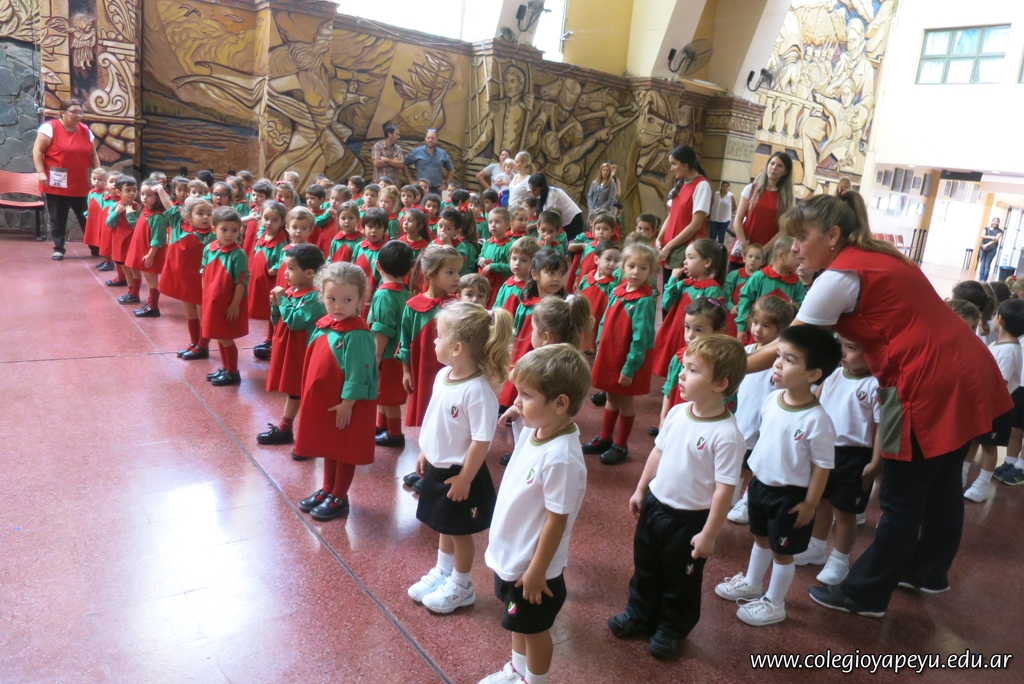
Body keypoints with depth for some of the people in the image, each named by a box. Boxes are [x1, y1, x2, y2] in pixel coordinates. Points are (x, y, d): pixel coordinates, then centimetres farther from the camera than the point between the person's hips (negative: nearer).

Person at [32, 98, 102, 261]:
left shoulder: (86, 131, 9)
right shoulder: (50, 127, -7)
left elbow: (93, 155, 13)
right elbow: (37, 151, -8)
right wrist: (41, 172, -15)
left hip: (80, 186, 4)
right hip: (57, 185, -4)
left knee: (88, 218, 7)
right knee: (58, 219, 5)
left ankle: (96, 247, 15)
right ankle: (58, 249, 14)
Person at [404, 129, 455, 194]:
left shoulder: (443, 154, 9)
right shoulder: (416, 152, 3)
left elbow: (451, 170, 19)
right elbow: (405, 165, 7)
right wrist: (411, 181, 1)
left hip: (436, 190, 2)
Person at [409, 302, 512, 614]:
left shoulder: (478, 390, -30)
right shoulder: (443, 375, -4)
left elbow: (482, 441, -26)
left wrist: (464, 479, -20)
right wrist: (424, 453, 15)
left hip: (460, 473, -7)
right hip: (436, 468, 7)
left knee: (460, 531, 13)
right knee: (444, 526, 25)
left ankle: (461, 587, 34)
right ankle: (442, 573, 46)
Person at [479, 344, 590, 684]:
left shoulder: (561, 459, -34)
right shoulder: (534, 432, -7)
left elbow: (556, 520, -26)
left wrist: (536, 571, -17)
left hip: (532, 565, -8)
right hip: (509, 555, 8)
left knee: (534, 627, 17)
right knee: (518, 622, 29)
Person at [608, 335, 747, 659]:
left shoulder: (726, 434, -27)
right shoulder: (677, 413, -6)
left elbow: (724, 488, -23)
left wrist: (709, 535, -18)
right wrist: (641, 490, 14)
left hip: (690, 519, -6)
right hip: (654, 504, 6)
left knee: (681, 579, 18)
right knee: (645, 567, 25)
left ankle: (672, 628, 42)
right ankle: (639, 614, 48)